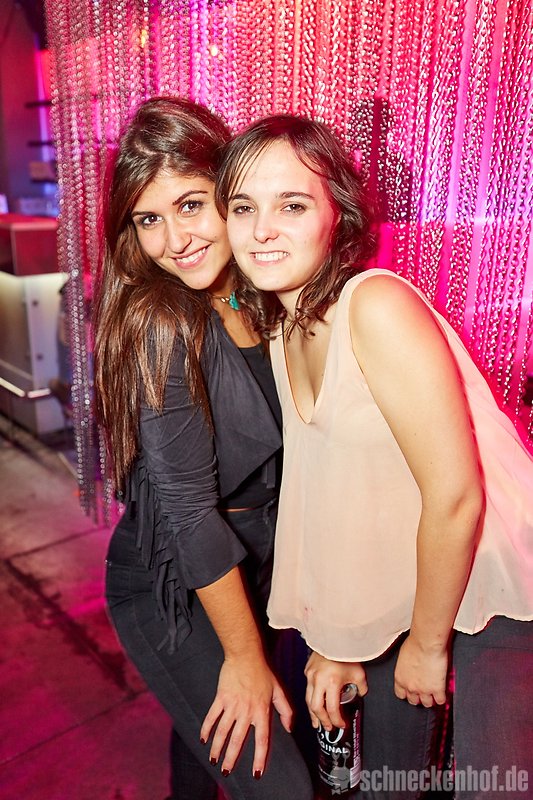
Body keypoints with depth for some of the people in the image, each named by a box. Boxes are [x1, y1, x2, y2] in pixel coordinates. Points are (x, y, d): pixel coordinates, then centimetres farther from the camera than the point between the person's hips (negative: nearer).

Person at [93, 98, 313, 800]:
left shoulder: (259, 303, -2)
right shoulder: (159, 322, -24)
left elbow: (285, 451, 4)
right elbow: (188, 508, -23)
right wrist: (245, 655, -14)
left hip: (252, 568, 7)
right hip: (173, 592, -6)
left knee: (211, 730, 26)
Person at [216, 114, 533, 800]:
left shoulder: (377, 306, -25)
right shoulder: (281, 328, -2)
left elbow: (455, 496, -24)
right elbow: (324, 491, 1)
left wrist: (428, 643, -10)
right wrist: (331, 643, 3)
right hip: (399, 590, 7)